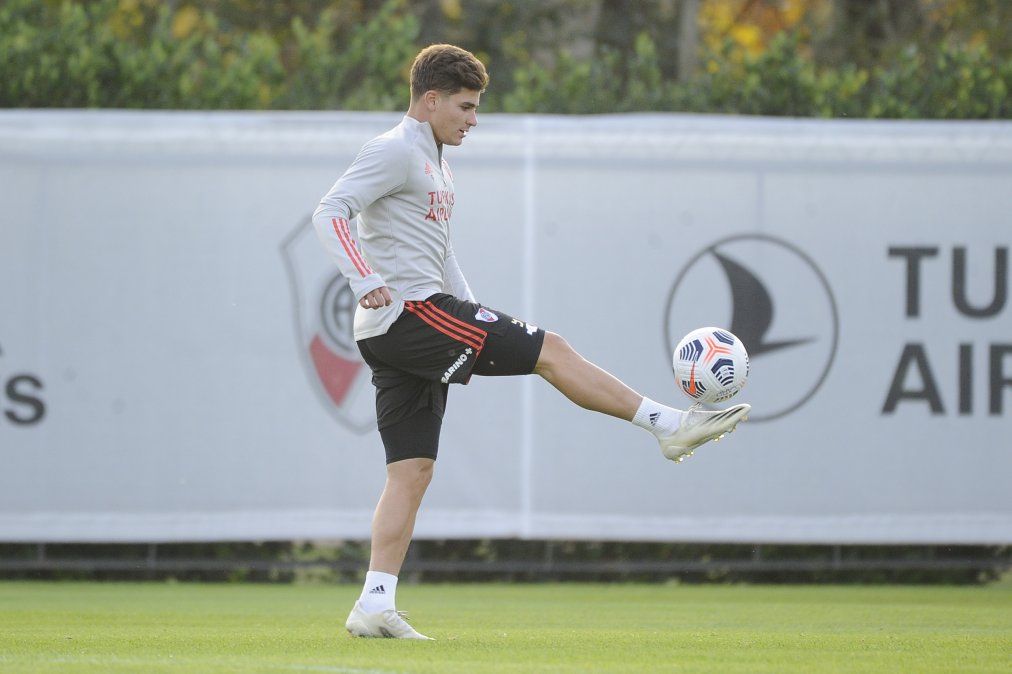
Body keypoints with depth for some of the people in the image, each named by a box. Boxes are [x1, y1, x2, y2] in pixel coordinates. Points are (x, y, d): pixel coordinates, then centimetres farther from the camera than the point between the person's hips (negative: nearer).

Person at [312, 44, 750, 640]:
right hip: (409, 312, -10)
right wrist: (366, 281, -29)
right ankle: (669, 425, -4)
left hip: (403, 338, 10)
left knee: (412, 472, 3)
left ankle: (375, 605, -2)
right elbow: (331, 212, -17)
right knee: (550, 349, -8)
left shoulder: (433, 165, 24)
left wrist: (476, 319, 24)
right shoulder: (395, 152, -7)